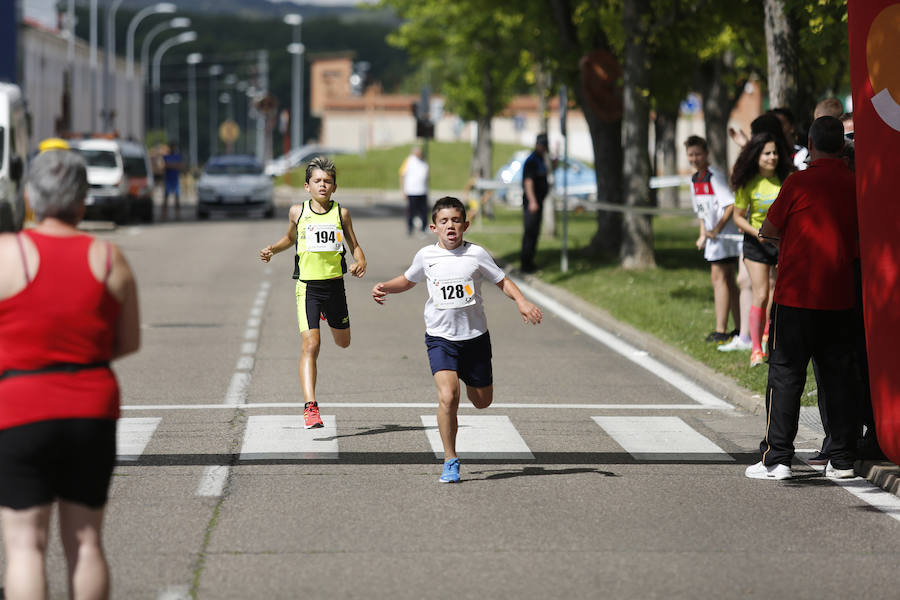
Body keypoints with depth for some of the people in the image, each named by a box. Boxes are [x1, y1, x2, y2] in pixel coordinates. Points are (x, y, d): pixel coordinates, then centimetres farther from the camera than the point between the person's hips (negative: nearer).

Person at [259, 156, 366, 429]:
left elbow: (355, 246, 7)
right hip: (308, 286, -2)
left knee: (343, 342, 22)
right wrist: (272, 250, 5)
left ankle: (328, 314, 58)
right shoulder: (297, 212, 2)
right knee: (311, 345, -16)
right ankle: (310, 407, -18)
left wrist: (361, 263, -13)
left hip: (334, 285, 2)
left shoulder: (341, 213, 1)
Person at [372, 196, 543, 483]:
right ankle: (450, 460, -6)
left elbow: (503, 281, 4)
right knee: (448, 397, -20)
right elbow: (408, 280, 20)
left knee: (483, 401, 12)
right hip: (440, 338, -1)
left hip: (475, 336, 1)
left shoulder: (476, 254, -4)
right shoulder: (426, 256, 1)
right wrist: (385, 287, 3)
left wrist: (521, 301, -13)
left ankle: (468, 377, 50)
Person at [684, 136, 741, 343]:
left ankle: (721, 330, -10)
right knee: (727, 281, 11)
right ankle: (739, 328, 16)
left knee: (719, 278, -10)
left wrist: (716, 230, -19)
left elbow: (731, 204, -22)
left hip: (725, 234, -9)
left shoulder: (714, 177, -15)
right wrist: (703, 234, 13)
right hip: (713, 235, 9)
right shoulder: (694, 180, 13)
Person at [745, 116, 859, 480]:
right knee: (838, 376, 9)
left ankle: (776, 458, -2)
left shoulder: (799, 183, -9)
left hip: (797, 296, -4)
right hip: (839, 297, 4)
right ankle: (842, 459, 10)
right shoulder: (855, 184, 5)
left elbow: (767, 230, -1)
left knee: (785, 375, 0)